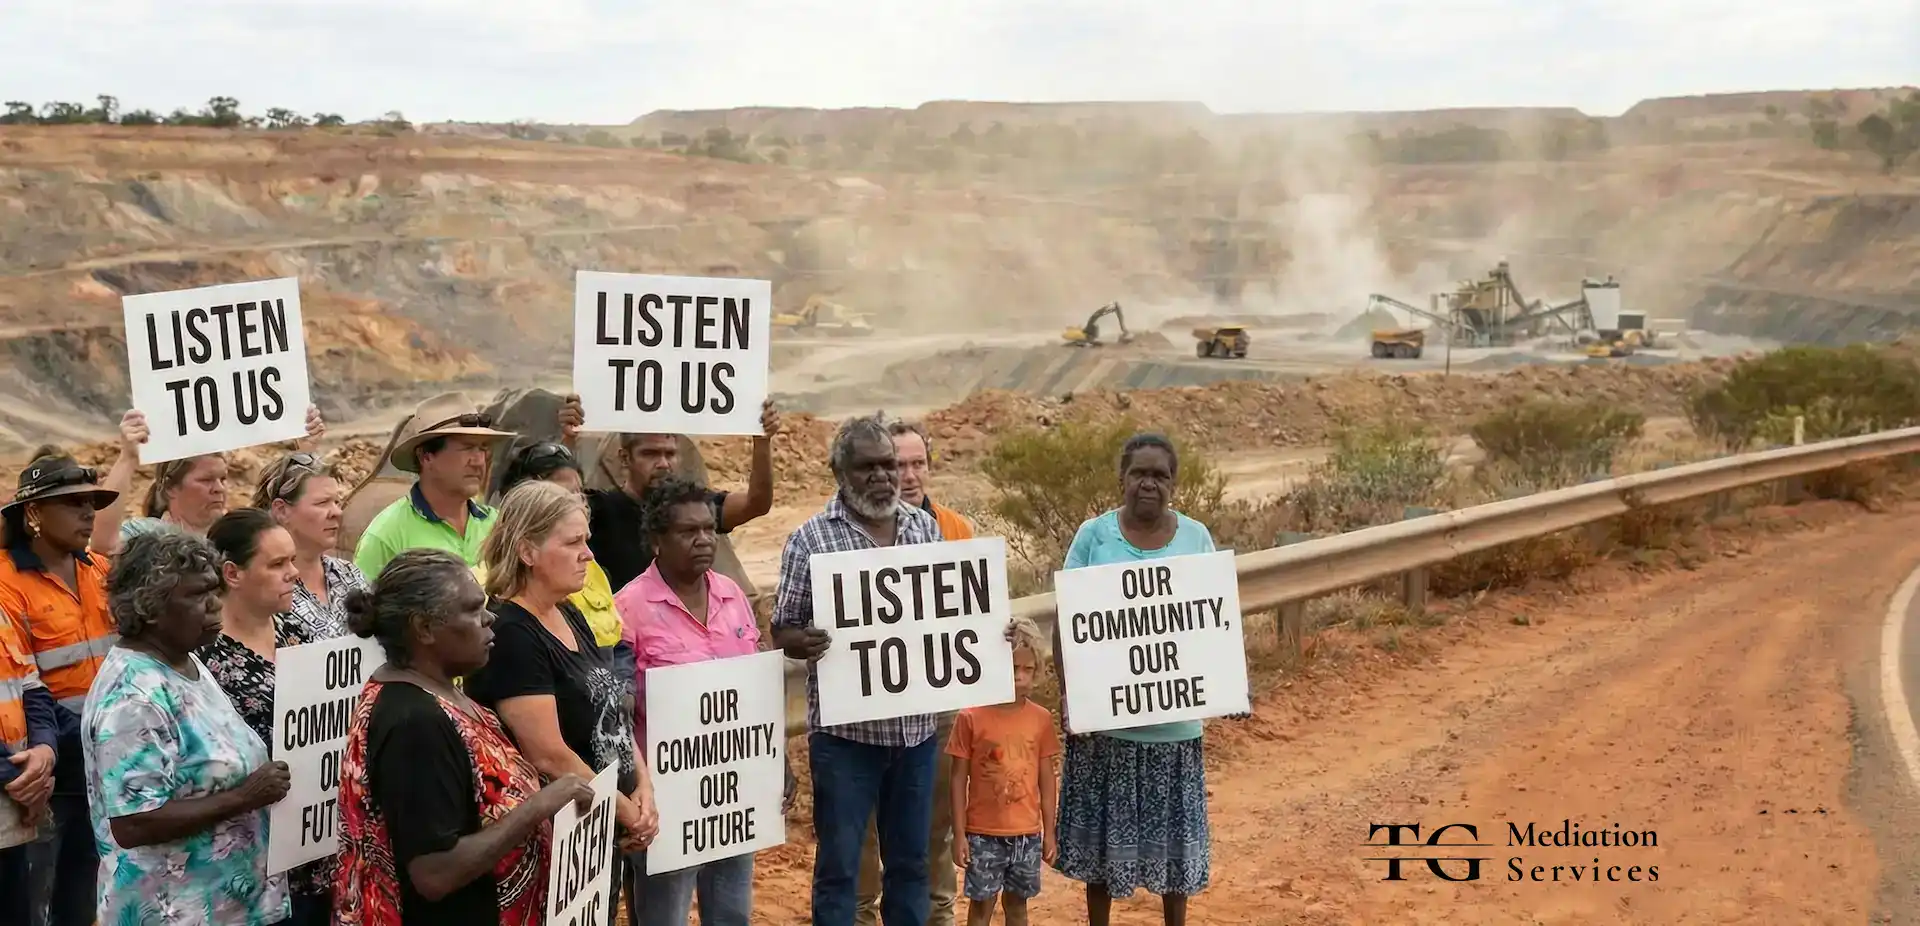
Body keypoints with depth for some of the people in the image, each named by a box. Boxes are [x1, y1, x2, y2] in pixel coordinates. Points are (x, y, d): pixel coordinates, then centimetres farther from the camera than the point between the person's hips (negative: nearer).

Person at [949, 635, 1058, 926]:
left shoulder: (1041, 718, 1)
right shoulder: (971, 718, -8)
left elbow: (1046, 780, 6)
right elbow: (959, 781, -4)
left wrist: (1049, 831, 5)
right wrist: (959, 833, -6)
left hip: (1027, 832, 3)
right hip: (983, 832, -3)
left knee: (1017, 903, 14)